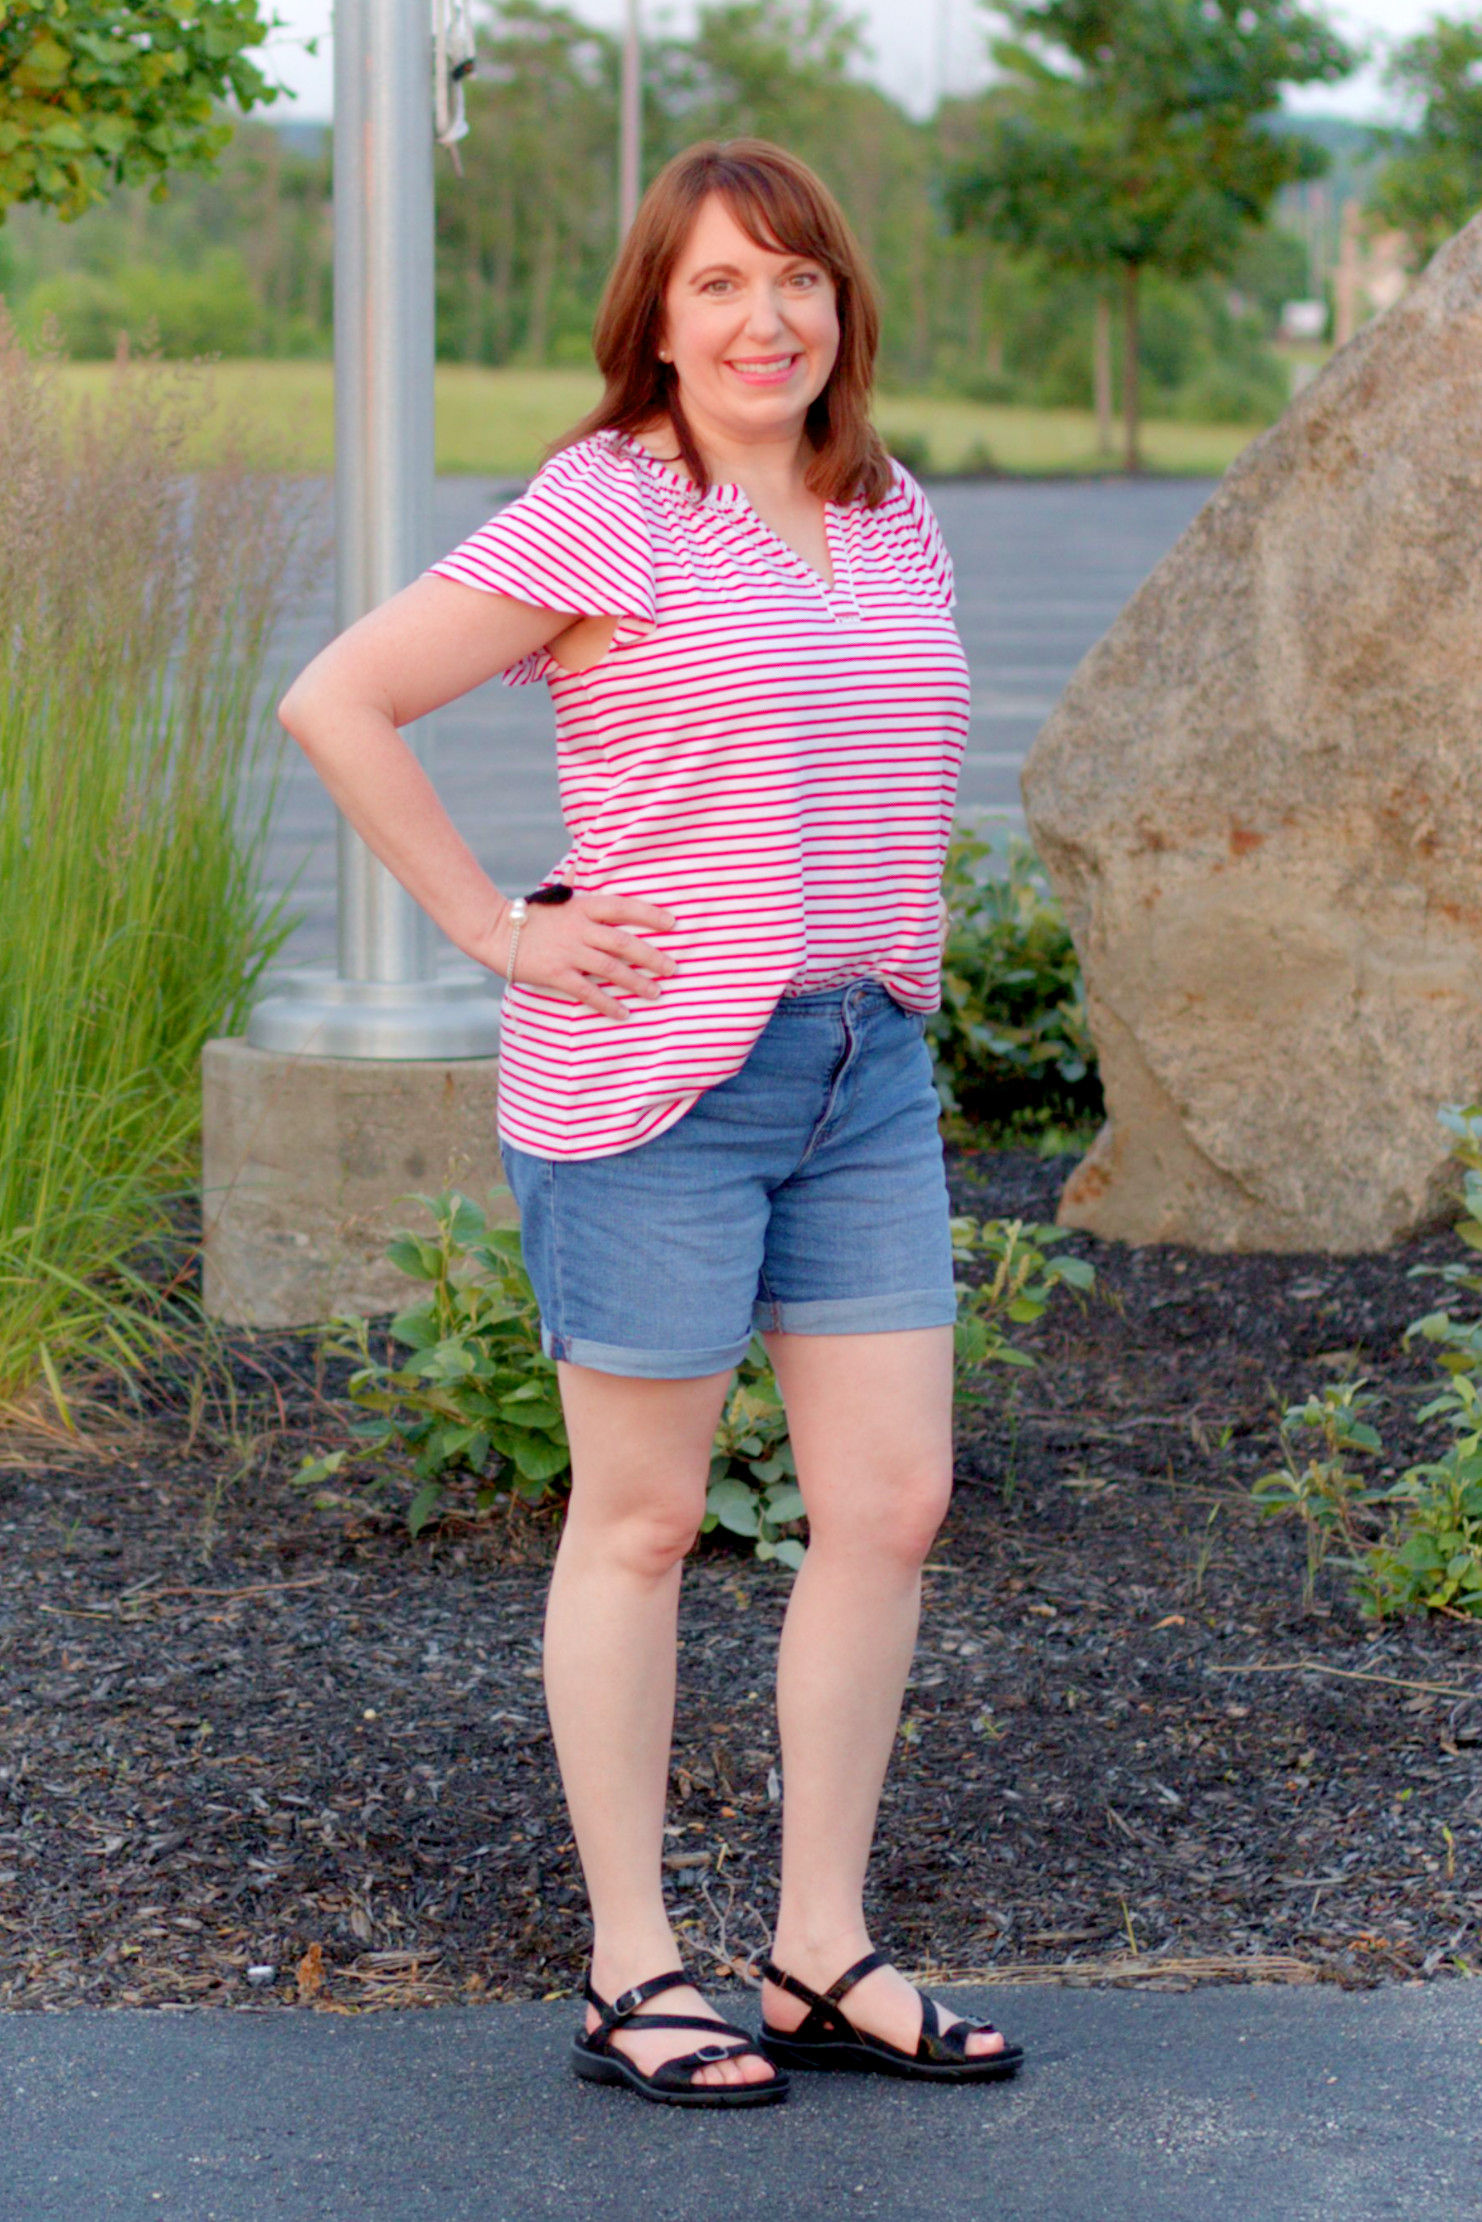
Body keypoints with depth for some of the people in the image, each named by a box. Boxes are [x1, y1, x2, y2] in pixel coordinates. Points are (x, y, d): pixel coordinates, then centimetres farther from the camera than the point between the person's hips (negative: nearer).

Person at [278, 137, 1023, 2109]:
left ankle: (823, 1955, 17)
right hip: (655, 1079, -7)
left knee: (892, 1503, 6)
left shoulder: (898, 529, 12)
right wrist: (501, 930, -12)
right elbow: (336, 704, -11)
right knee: (642, 1521, 2)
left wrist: (897, 940, 15)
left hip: (867, 1077, 7)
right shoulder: (605, 516, -9)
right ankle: (633, 1976, 13)